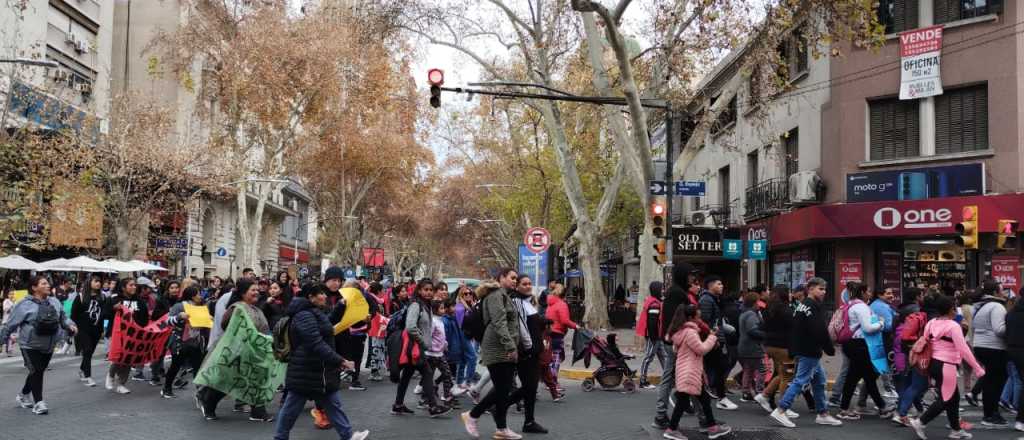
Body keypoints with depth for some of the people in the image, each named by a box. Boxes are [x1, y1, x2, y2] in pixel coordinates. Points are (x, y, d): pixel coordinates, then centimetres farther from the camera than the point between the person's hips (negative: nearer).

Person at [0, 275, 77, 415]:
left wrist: (70, 325, -8)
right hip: (30, 346, -6)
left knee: (39, 372, 17)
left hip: (48, 346, 6)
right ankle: (38, 403, -2)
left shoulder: (55, 302, 2)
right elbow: (11, 323, -9)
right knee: (36, 372, -9)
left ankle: (24, 395, 39)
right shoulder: (25, 305, -14)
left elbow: (63, 318, 11)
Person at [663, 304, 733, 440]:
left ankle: (711, 426, 23)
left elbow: (675, 349, 22)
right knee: (683, 401, -6)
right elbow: (701, 349, -17)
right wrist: (712, 338, -3)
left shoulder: (681, 331, 14)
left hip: (685, 371, 11)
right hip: (689, 372, -11)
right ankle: (671, 429, -2)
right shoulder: (690, 332, -18)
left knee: (704, 398, 16)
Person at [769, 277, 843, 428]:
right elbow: (820, 332, -21)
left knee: (819, 381, 16)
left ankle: (823, 413, 24)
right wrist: (830, 349, -11)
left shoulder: (803, 305, 16)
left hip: (803, 350, 11)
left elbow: (797, 329, 21)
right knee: (800, 380, -8)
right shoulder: (812, 307, -16)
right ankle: (781, 410, -8)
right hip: (809, 352, -11)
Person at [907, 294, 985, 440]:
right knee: (945, 399, 0)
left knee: (954, 397, 18)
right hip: (946, 366, -8)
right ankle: (920, 422, -6)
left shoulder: (931, 323, 6)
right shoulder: (953, 326, -14)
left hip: (933, 364, 8)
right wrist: (978, 368, -10)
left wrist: (927, 368, 20)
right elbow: (963, 350, -16)